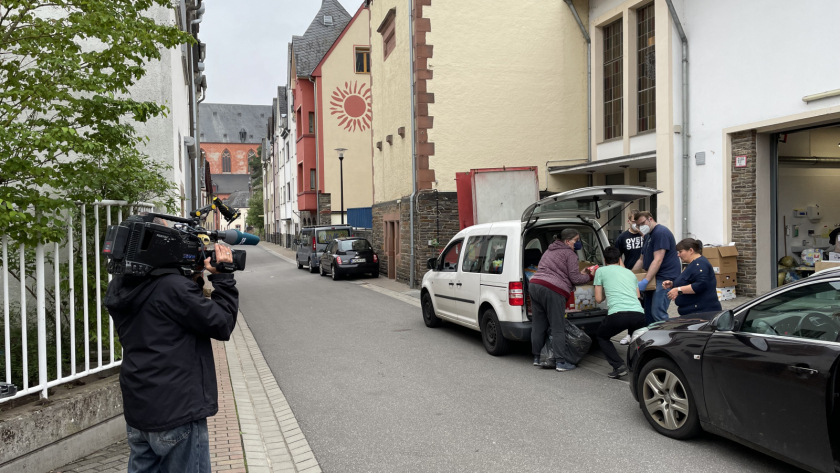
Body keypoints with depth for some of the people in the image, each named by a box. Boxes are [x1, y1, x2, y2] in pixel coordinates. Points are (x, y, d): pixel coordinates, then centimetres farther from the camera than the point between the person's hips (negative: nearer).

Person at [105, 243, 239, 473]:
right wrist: (223, 276, -8)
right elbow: (222, 325, -13)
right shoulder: (174, 286, -22)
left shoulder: (122, 289, 4)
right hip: (177, 414, -8)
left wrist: (194, 279, 4)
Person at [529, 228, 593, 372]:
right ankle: (561, 362, -4)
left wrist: (579, 273, 27)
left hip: (534, 285, 8)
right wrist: (590, 277, 14)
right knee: (558, 328, -4)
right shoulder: (569, 254, 1)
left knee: (538, 325, 12)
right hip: (552, 290, -8)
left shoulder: (549, 251, 27)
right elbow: (575, 279, -2)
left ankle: (537, 357, 18)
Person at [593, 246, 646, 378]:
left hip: (618, 314, -4)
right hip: (638, 314, 4)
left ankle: (618, 366, 4)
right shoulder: (630, 273, 28)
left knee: (601, 336, 23)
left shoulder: (601, 271, 15)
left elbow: (598, 299, 16)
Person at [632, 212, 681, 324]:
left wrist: (645, 281, -26)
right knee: (648, 313, 9)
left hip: (664, 278, -10)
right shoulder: (648, 236, 20)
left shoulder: (661, 232, -12)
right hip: (652, 279, 10)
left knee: (657, 313, -16)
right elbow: (642, 260, 25)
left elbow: (657, 260, -21)